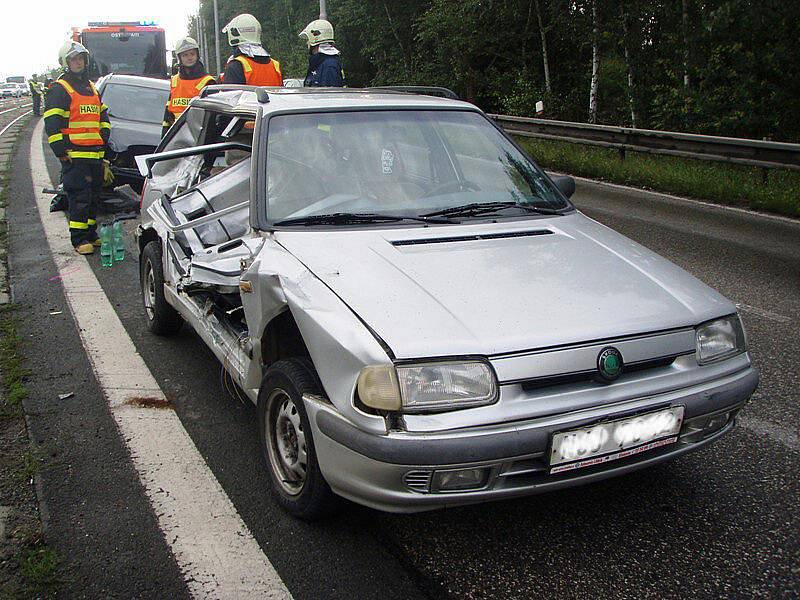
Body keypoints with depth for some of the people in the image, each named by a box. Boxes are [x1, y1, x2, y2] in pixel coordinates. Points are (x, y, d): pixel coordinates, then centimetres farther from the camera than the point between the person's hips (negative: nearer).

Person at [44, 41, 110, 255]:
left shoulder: (91, 87, 19)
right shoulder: (59, 89, -4)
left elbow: (103, 115, 28)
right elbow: (51, 124, -10)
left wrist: (104, 137, 13)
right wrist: (61, 152, -15)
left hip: (95, 154, 7)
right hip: (74, 155, -7)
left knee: (94, 195, 12)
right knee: (79, 197, -8)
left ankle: (91, 234, 22)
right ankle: (79, 239, -3)